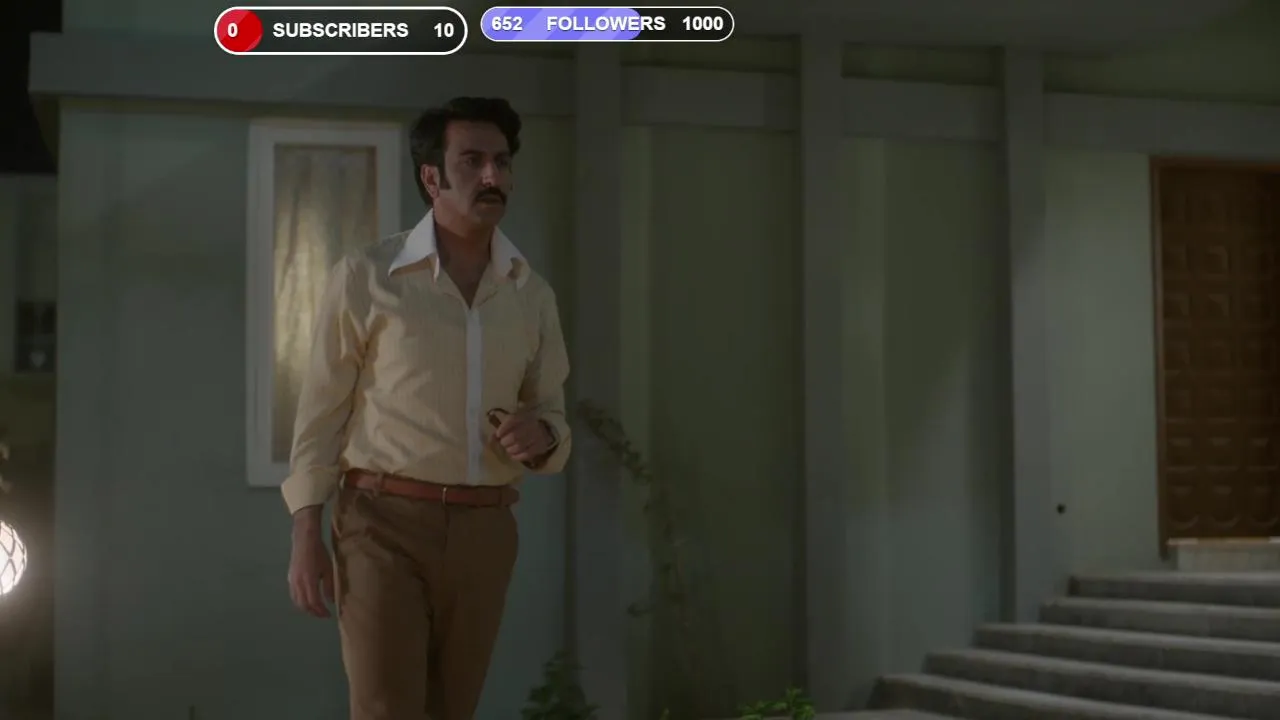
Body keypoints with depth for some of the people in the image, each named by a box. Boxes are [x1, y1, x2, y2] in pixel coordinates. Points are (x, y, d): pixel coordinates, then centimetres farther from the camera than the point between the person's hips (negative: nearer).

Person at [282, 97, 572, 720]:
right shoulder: (365, 277, -2)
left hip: (483, 531, 4)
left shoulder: (532, 295, 9)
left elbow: (552, 413, 16)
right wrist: (305, 537, -6)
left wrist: (541, 435, -8)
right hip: (384, 521, -4)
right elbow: (322, 412, 0)